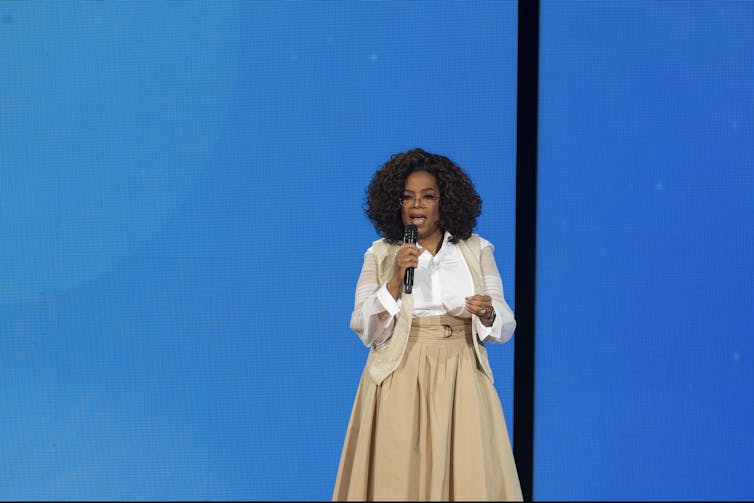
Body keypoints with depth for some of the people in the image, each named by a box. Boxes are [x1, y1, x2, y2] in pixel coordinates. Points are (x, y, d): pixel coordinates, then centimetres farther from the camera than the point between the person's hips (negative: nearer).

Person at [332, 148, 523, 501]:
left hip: (461, 381, 1)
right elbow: (365, 330, -3)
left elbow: (505, 326, 4)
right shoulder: (380, 255, 4)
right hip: (400, 382, -1)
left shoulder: (476, 250, 5)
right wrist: (396, 279, -14)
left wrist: (487, 314, -18)